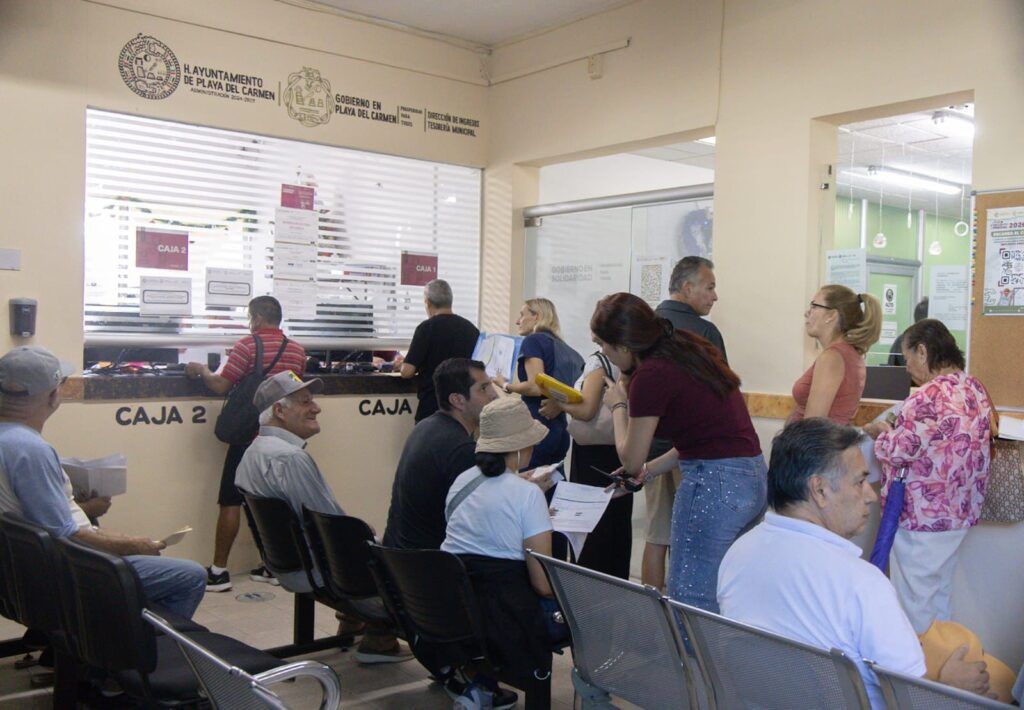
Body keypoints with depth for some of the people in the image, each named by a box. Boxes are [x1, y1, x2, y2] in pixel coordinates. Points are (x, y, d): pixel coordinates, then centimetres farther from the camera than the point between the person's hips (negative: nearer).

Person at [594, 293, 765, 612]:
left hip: (715, 483, -9)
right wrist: (649, 471, 23)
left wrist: (618, 405, 11)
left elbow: (631, 460, -4)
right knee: (716, 595, 18)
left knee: (689, 602, 0)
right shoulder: (688, 349, 12)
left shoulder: (651, 375, -14)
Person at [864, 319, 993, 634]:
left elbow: (898, 451, -22)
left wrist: (882, 431, -1)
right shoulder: (976, 389, 6)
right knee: (941, 596, 20)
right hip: (960, 514, 9)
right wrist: (900, 428, 14)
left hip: (921, 518, -9)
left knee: (915, 603, 5)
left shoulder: (929, 396, -23)